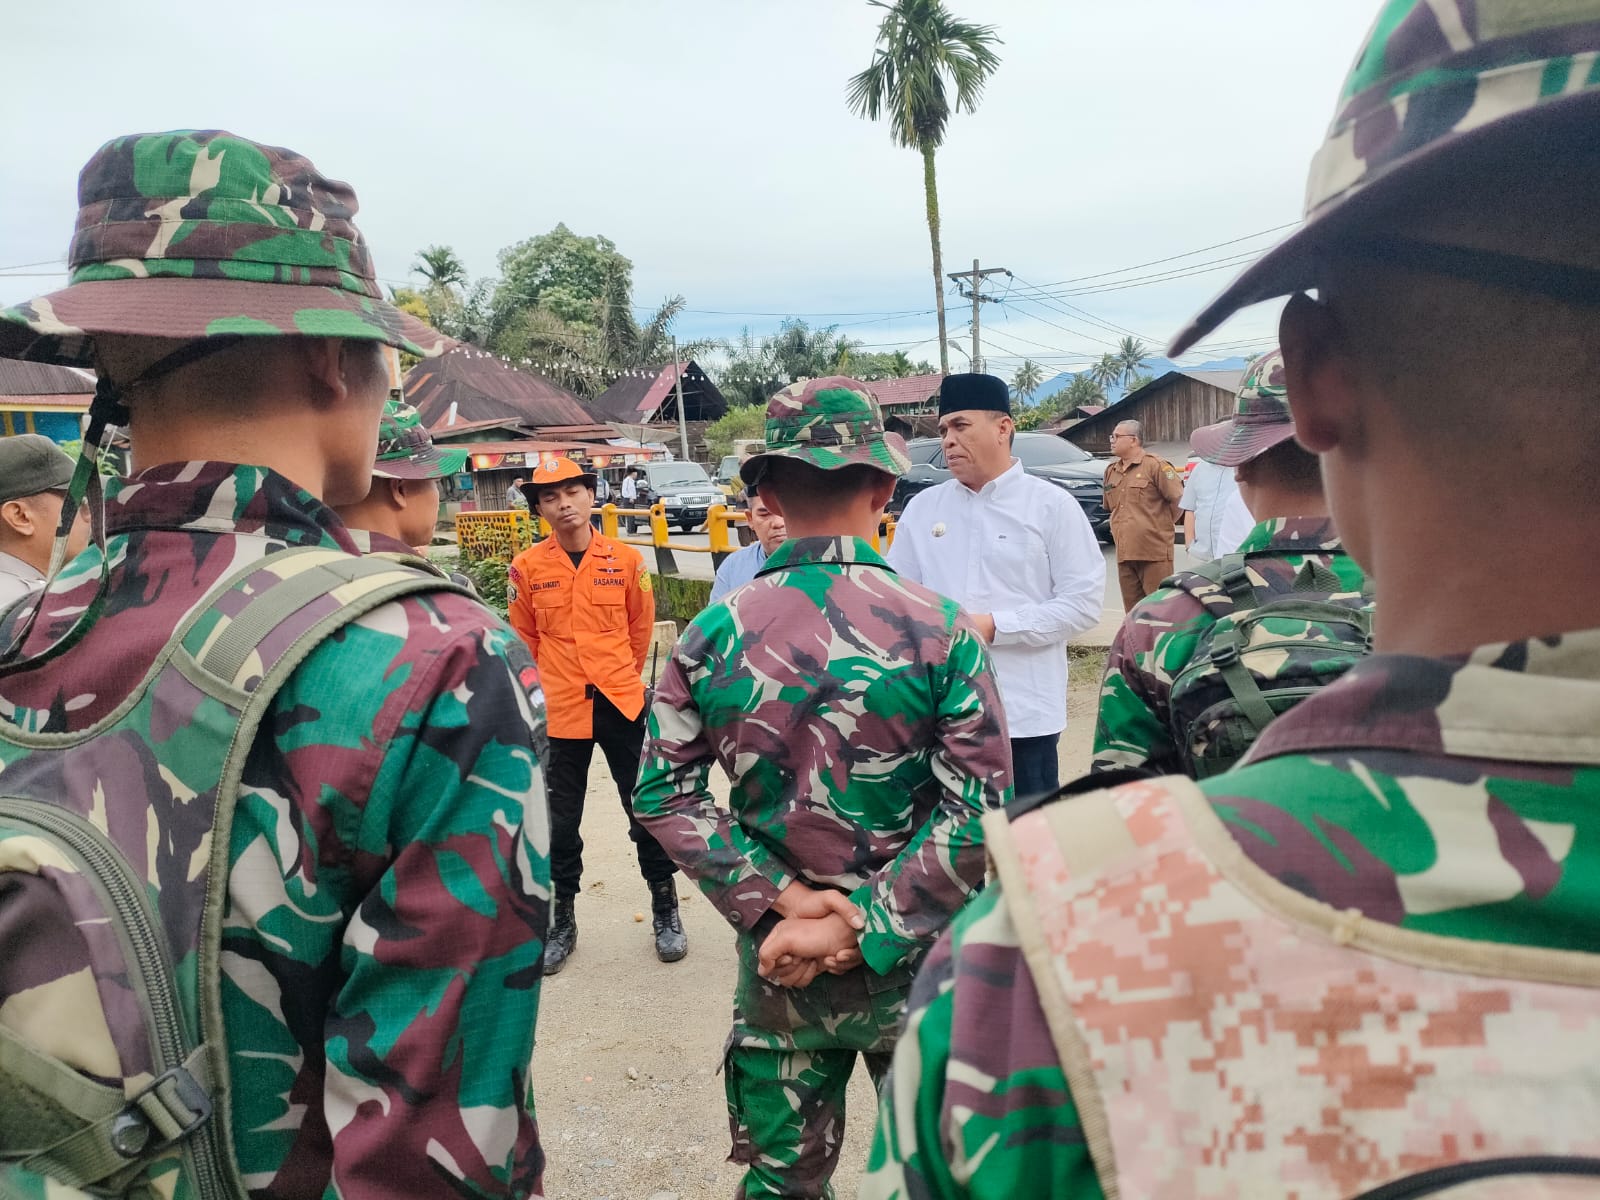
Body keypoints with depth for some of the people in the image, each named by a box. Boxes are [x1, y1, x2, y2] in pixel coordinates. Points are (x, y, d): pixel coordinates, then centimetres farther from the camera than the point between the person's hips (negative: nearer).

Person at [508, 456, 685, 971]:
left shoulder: (626, 559, -3)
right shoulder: (527, 566, -4)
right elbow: (525, 638, 7)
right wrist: (555, 683, 12)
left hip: (621, 701, 0)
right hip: (559, 709, 0)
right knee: (561, 819, 11)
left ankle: (665, 909, 26)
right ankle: (562, 919, 28)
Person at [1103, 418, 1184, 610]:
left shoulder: (1155, 465, -7)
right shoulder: (1111, 470, 15)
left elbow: (1178, 497, -8)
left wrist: (1163, 525, 0)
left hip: (1155, 552, -7)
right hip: (1124, 553, 7)